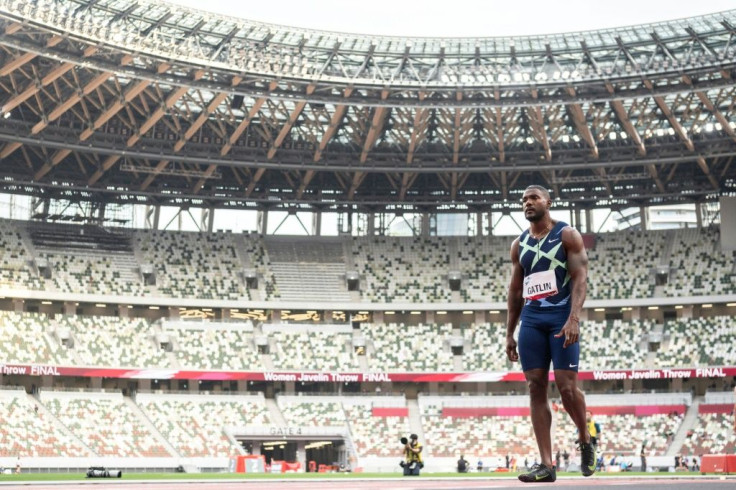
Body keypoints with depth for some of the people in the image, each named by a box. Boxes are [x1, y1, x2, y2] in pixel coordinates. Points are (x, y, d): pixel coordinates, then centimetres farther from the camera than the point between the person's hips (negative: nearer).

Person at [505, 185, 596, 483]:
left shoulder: (567, 235, 0)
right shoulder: (519, 244, 15)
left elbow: (580, 277, -9)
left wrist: (574, 318, -23)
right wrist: (509, 334, 13)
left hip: (561, 318, -5)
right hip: (531, 320, 5)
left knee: (566, 387, -9)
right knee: (536, 389, -2)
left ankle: (585, 442, 21)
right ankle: (546, 465, 0)